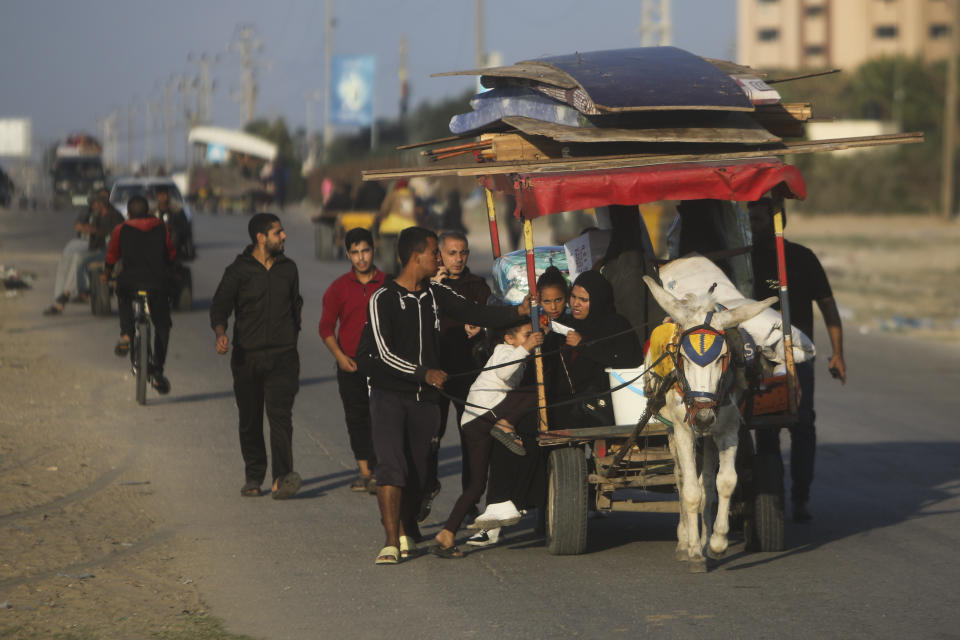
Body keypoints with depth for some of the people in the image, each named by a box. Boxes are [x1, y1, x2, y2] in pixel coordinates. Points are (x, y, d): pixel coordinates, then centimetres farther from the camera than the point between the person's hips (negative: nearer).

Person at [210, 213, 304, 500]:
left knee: (280, 414, -15)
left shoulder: (288, 268, 11)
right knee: (250, 422, 7)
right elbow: (220, 306, -7)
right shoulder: (239, 270, -1)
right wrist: (220, 333, -26)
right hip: (247, 357, -1)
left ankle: (282, 478, -26)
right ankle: (253, 477, 22)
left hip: (282, 357, 1)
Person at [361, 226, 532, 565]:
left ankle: (406, 534, 21)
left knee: (417, 471, 6)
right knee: (391, 464, -16)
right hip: (389, 393, -5)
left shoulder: (436, 294, 10)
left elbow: (476, 314, 9)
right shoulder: (383, 299, -7)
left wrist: (519, 311, -3)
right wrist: (424, 373, -20)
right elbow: (384, 353, -13)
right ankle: (392, 542, -18)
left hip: (425, 396, 5)